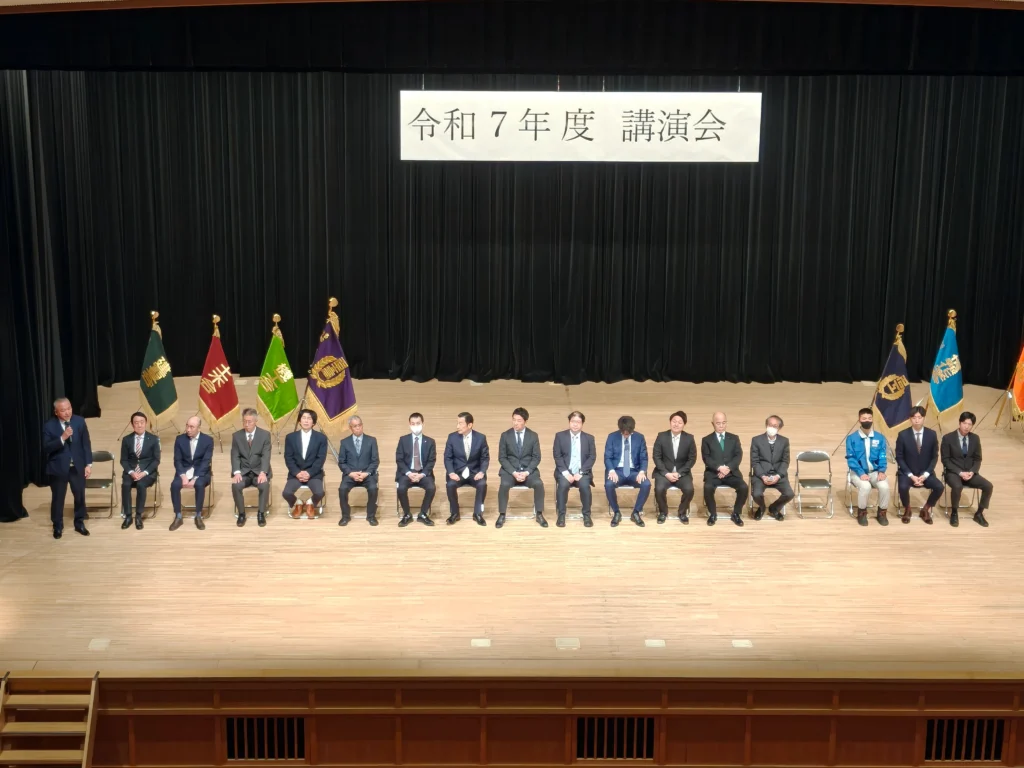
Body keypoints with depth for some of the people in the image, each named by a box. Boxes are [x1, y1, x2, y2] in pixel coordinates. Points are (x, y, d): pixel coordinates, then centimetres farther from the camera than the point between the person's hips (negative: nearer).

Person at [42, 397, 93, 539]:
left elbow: (86, 444, 2)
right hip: (58, 468, -2)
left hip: (77, 467, 2)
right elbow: (46, 448, -17)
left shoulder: (79, 421, -3)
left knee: (80, 496, 12)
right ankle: (58, 526, 26)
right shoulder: (49, 426, -11)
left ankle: (79, 523, 30)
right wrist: (62, 438, -30)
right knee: (57, 498, 10)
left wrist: (88, 464, -2)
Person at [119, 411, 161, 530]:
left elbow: (156, 460, -2)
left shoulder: (153, 439, 1)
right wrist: (131, 472, -15)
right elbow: (124, 460, 4)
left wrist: (145, 472, -17)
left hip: (147, 471, -2)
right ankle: (128, 516, -18)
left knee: (140, 485, -33)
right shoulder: (126, 439, 6)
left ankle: (138, 516, -19)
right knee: (125, 485, -30)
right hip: (131, 471, 2)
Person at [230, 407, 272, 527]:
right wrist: (236, 472, -21)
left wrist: (263, 472, -26)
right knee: (235, 485, -30)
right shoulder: (236, 436, 4)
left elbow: (266, 456, -10)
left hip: (259, 471, -1)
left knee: (264, 485, -33)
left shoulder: (265, 434, -2)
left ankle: (261, 514, -14)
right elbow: (235, 457, -2)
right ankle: (241, 514, -10)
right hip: (243, 472, 1)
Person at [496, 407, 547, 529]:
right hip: (510, 470, -1)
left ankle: (539, 515, -11)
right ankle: (502, 515, -16)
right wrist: (513, 472, -17)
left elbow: (536, 458, 0)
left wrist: (526, 472, -16)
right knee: (504, 485, -32)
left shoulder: (533, 436, 1)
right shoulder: (505, 435, -1)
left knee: (539, 484, -29)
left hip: (528, 470, 1)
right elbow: (502, 458, -2)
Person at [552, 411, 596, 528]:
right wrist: (565, 472, -15)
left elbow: (592, 457, 1)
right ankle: (561, 515, -17)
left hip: (582, 472, 1)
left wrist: (581, 472, -13)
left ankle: (587, 515, -13)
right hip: (565, 471, 0)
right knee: (563, 484, -32)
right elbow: (557, 456, -1)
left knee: (585, 485, -31)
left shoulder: (589, 438, 8)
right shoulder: (560, 436, 5)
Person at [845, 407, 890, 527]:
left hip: (875, 471, 2)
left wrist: (881, 471, -16)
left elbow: (882, 457, 3)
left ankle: (882, 512, -2)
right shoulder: (851, 438, -3)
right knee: (865, 486, -33)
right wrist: (861, 473, -21)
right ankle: (862, 513, -8)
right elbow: (851, 459, -8)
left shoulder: (880, 437, 5)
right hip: (858, 472, -2)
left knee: (884, 486, -28)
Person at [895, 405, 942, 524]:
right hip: (907, 472, -2)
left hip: (925, 473, 2)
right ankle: (907, 510, 0)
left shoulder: (932, 434, -3)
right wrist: (911, 475, -16)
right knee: (903, 487, -32)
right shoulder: (903, 435, -8)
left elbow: (934, 457, 2)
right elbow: (899, 458, -5)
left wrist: (925, 475, -12)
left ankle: (925, 509, 5)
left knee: (939, 487, -24)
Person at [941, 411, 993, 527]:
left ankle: (979, 513, 1)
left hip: (969, 472, 4)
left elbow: (977, 459, 8)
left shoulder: (975, 438, 4)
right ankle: (954, 513, -13)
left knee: (988, 486, -19)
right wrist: (960, 473, -19)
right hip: (953, 472, -4)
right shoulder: (948, 438, -9)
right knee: (957, 486, -37)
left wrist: (972, 472, -12)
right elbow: (945, 460, -9)